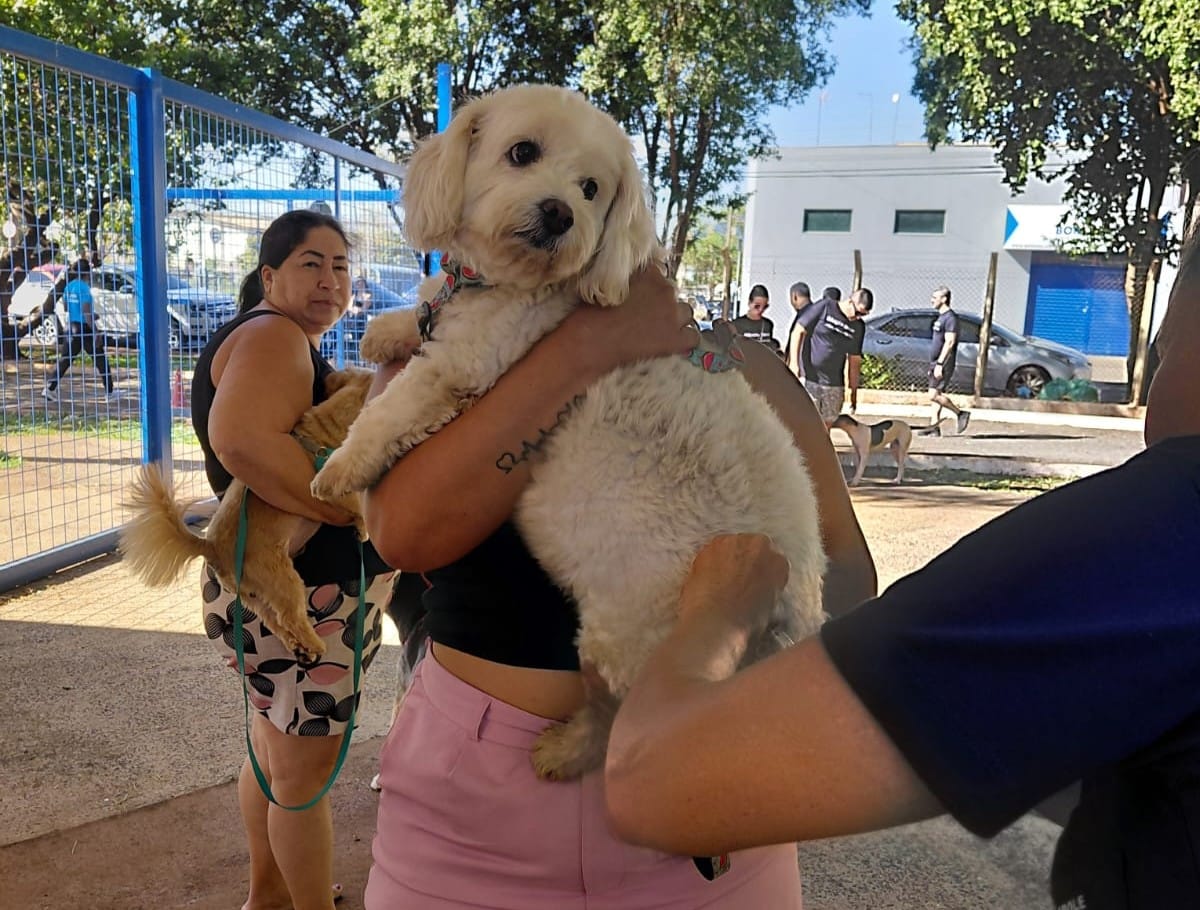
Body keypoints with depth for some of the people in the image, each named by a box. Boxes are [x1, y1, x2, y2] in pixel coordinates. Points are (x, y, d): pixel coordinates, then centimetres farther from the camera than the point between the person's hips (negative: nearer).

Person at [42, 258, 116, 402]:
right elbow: (86, 312, -18)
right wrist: (95, 332, -16)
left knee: (65, 359, 11)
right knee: (100, 360, 4)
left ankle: (49, 388, 3)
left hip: (71, 327, 7)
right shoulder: (83, 287, -15)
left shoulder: (68, 286, 8)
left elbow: (65, 307, 17)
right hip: (84, 328, -7)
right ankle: (109, 393, 8)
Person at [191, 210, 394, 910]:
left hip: (303, 585, 11)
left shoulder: (299, 345, 17)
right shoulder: (272, 333, -17)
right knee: (307, 767, 4)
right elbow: (243, 438, -34)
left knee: (275, 746, 24)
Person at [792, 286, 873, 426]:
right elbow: (798, 332, -5)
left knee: (826, 425, 8)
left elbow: (855, 361, 15)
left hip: (834, 385, 5)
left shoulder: (858, 327, 10)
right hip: (809, 380, -5)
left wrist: (854, 391, 14)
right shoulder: (825, 307, -5)